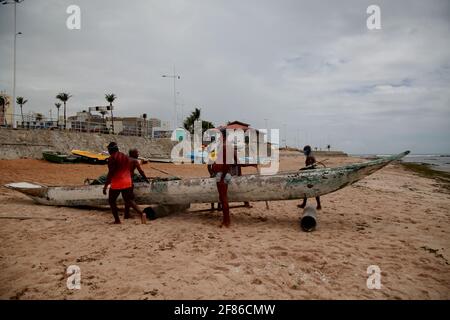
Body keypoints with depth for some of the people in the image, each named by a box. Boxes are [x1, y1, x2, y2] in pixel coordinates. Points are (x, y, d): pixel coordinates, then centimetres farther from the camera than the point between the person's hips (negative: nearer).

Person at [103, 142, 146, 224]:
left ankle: (117, 220, 12)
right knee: (129, 200, 15)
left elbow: (110, 173, -17)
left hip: (117, 184, -6)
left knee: (112, 201, 13)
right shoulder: (126, 157, 12)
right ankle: (141, 213, -5)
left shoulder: (112, 158, -10)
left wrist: (105, 186, -13)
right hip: (127, 182, 6)